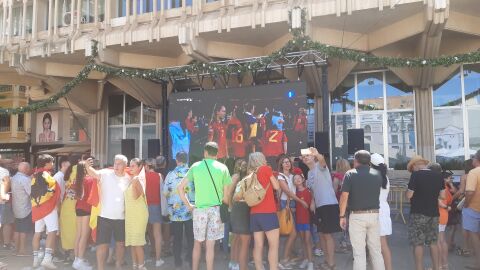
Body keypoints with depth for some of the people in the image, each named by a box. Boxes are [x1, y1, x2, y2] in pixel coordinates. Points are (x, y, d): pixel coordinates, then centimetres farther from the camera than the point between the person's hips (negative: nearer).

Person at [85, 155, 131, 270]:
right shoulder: (106, 174, -8)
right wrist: (87, 166, -47)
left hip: (121, 217, 3)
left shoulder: (128, 179, 2)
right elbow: (94, 173, -27)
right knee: (102, 244, 2)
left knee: (120, 243, 15)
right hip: (105, 216, -3)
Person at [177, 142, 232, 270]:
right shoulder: (222, 168, 0)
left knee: (197, 243, 16)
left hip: (199, 209, 1)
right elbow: (226, 194, -1)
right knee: (210, 245, 4)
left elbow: (180, 188, 0)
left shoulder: (195, 166, 2)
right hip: (216, 209, -1)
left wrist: (189, 205, 7)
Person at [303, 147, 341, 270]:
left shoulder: (320, 166, -8)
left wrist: (316, 154, -53)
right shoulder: (309, 173, 15)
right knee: (322, 234, 14)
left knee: (327, 234, -4)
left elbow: (322, 160, -33)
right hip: (319, 206, 9)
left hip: (329, 204, -8)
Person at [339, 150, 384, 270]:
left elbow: (344, 196, -11)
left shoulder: (350, 174, -6)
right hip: (374, 215, 4)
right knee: (376, 250, 15)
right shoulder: (377, 174, 6)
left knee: (359, 253, 2)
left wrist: (342, 216, -5)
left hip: (357, 216, -4)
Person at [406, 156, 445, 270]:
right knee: (433, 241, 15)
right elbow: (442, 196, 7)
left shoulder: (416, 175, -13)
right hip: (434, 213, 6)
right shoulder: (438, 175, 3)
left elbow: (409, 195, -13)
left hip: (418, 214, -6)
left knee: (418, 243, 2)